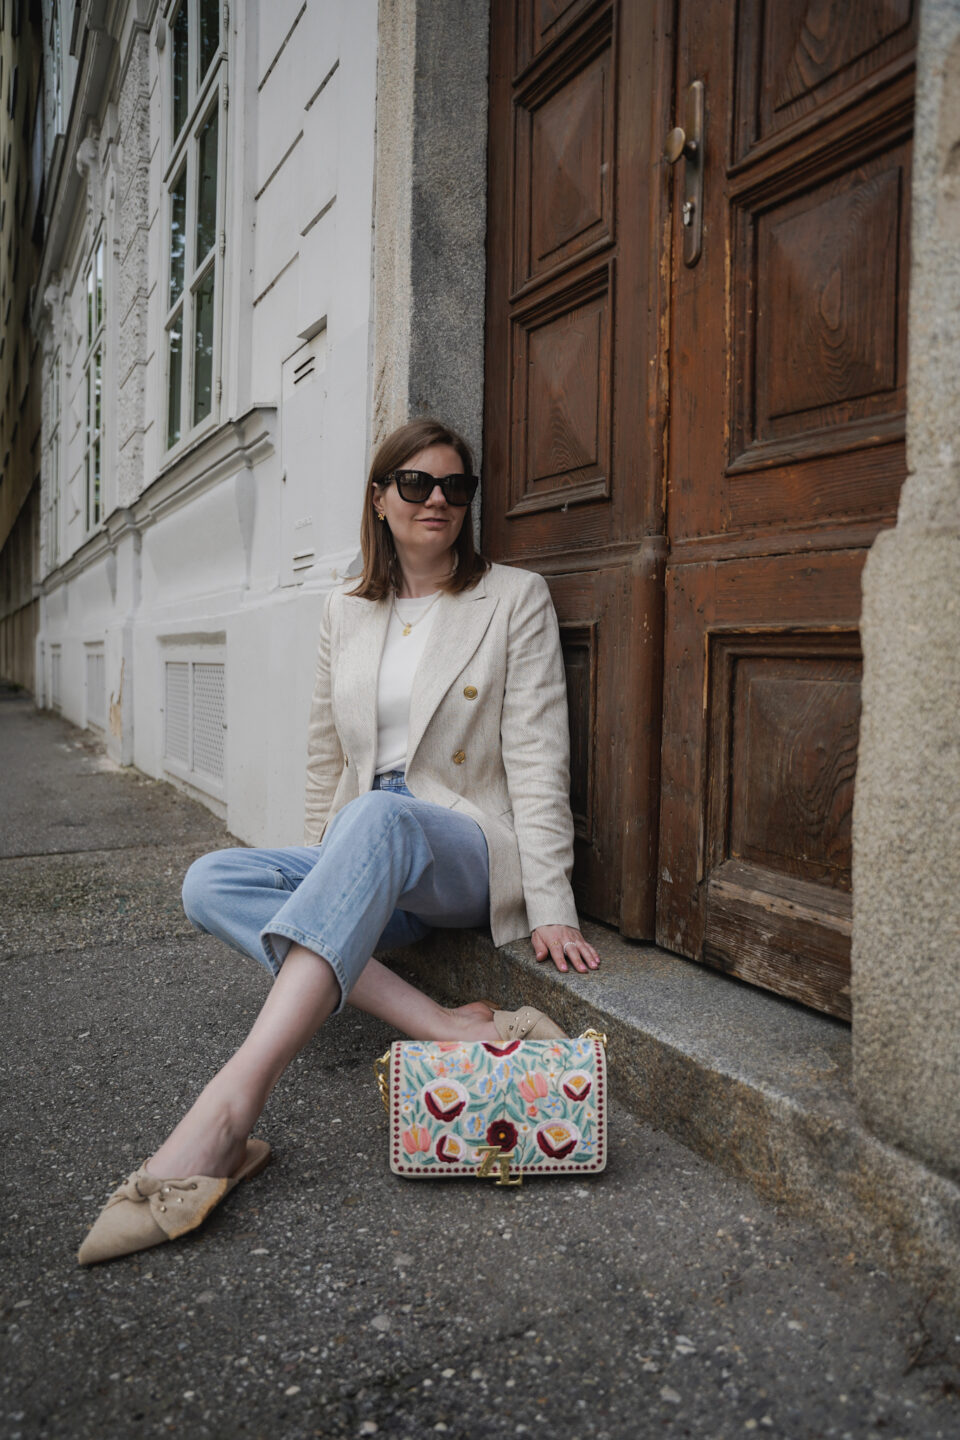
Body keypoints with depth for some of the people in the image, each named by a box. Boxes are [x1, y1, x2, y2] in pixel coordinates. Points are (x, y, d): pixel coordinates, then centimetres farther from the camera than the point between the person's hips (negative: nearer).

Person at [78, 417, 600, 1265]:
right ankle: (441, 1025, -31)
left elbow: (536, 756, -6)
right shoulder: (346, 613, 13)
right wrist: (316, 884, 13)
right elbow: (327, 759, 16)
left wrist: (550, 903, -13)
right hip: (366, 868, 5)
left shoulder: (515, 597, 1)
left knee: (378, 817, -37)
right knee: (212, 882, -19)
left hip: (469, 852, -5)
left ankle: (229, 1108, -46)